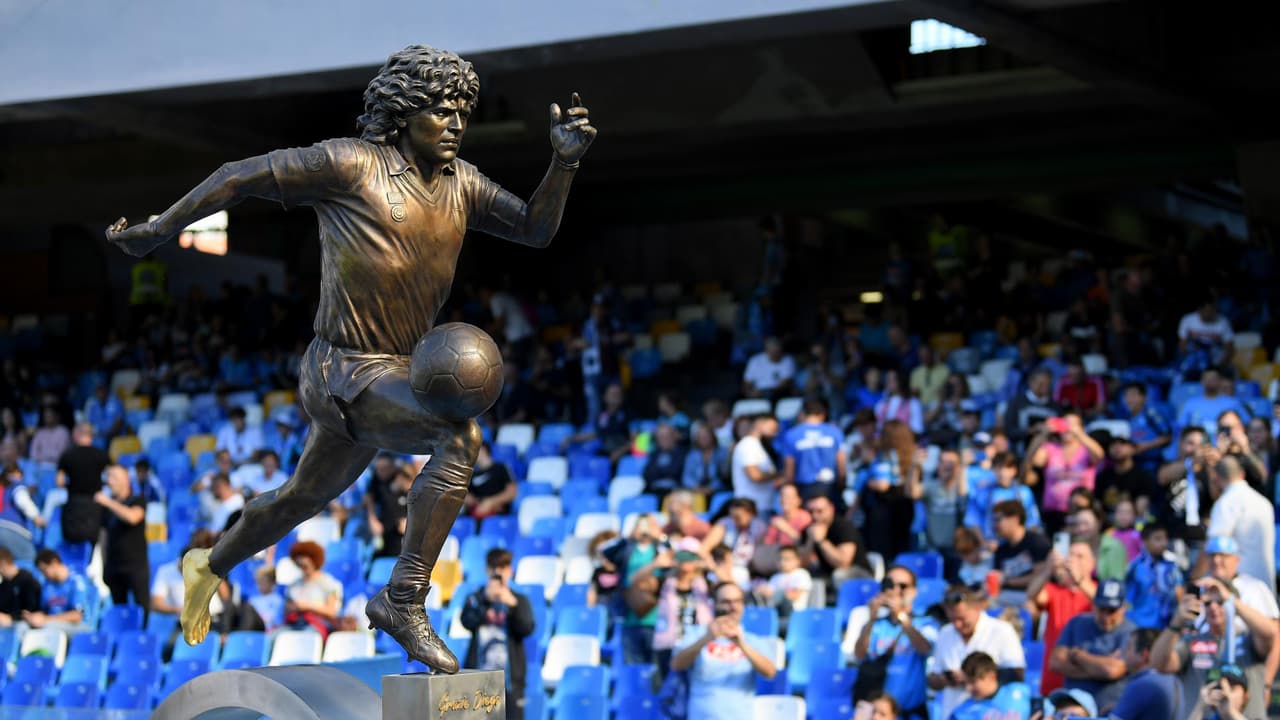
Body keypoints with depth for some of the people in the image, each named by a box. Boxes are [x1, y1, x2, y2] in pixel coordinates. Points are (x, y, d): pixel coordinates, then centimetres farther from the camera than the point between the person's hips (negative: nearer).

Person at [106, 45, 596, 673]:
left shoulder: (460, 183, 8)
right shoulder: (350, 165, -12)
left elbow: (535, 229, 10)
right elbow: (243, 175, -5)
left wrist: (564, 161, -7)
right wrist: (160, 230, 1)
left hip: (393, 375, 8)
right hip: (346, 372, -8)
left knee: (305, 498, 27)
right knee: (459, 436, -29)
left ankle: (211, 565, 53)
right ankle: (404, 600, -23)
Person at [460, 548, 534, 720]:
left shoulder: (519, 600, 7)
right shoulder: (475, 599, 7)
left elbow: (527, 628, -9)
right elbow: (467, 622, -11)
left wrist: (512, 604, -24)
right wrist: (486, 599, -24)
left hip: (510, 677, 0)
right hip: (479, 676, 0)